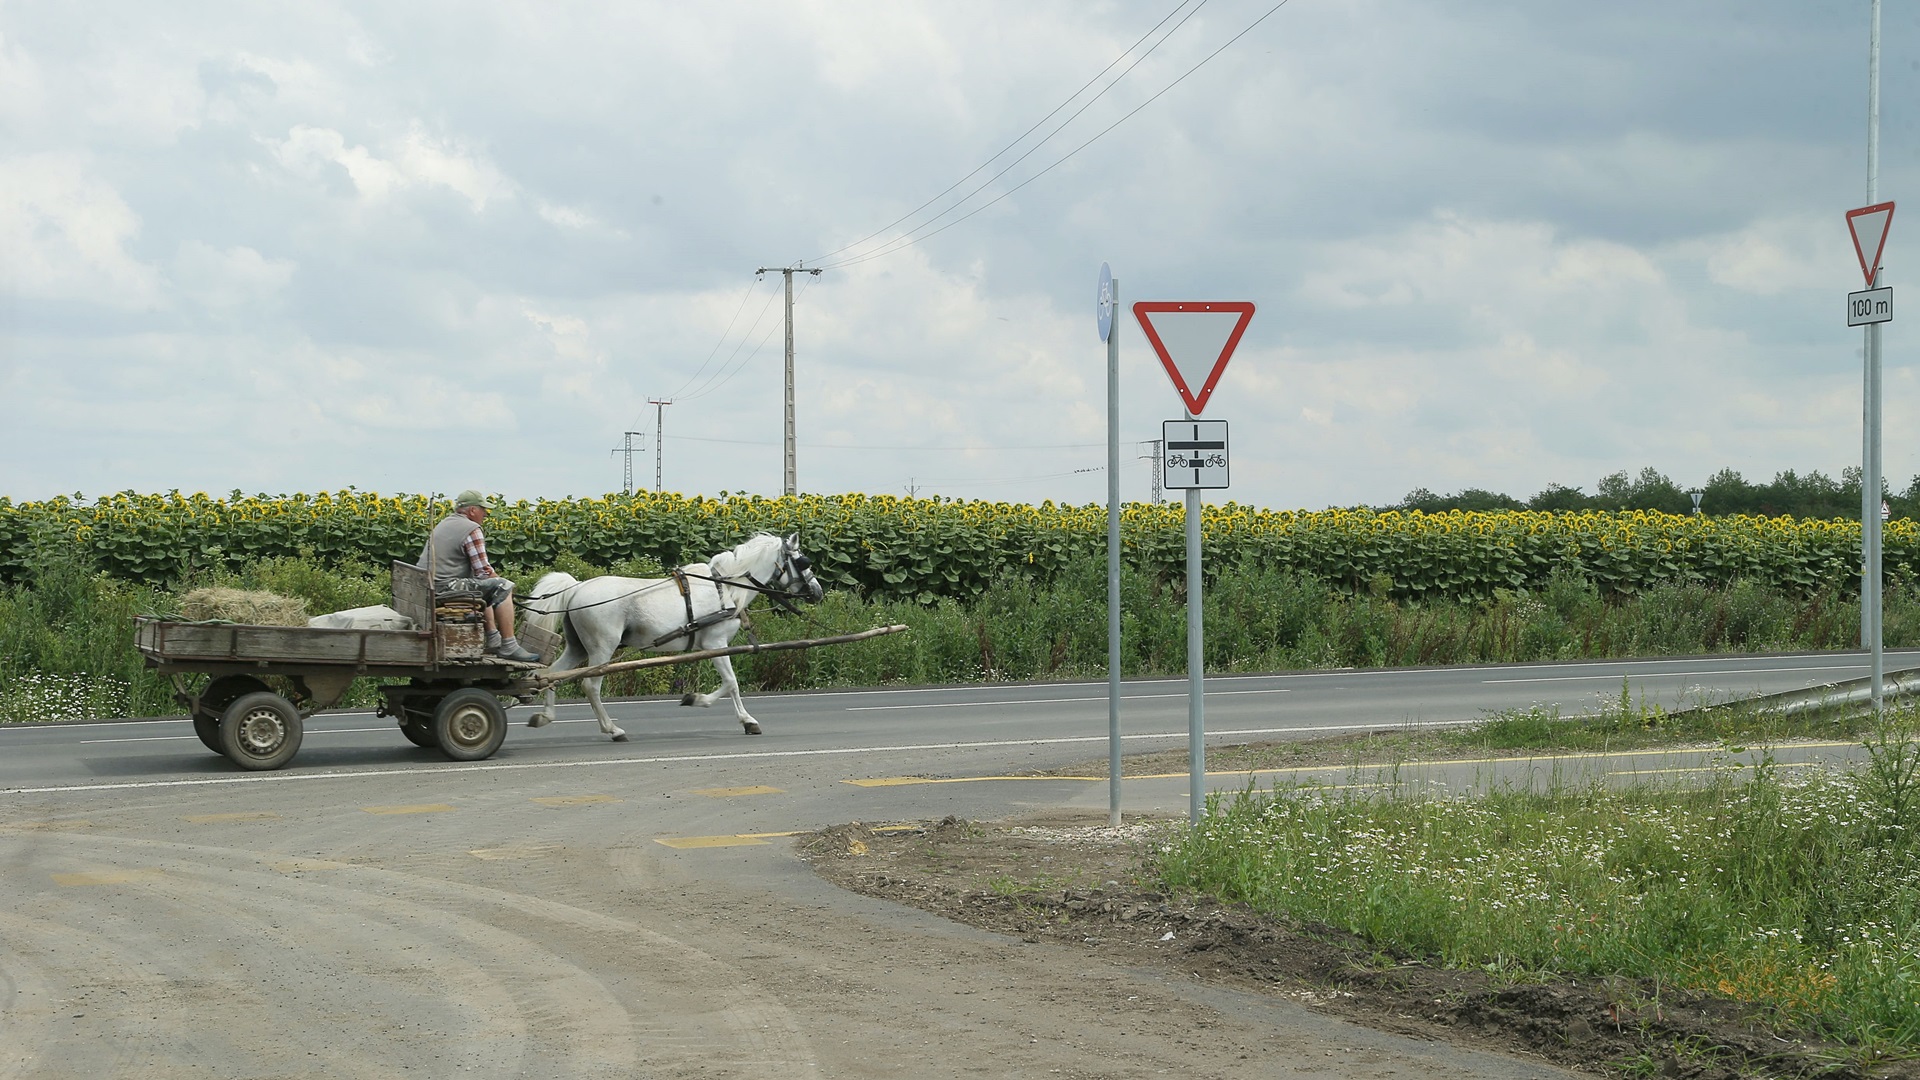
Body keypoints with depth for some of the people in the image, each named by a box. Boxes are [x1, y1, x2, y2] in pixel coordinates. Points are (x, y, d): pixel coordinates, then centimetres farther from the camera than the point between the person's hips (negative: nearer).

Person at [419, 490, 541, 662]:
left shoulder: (443, 524, 21)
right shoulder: (472, 529, -9)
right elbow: (483, 572, -11)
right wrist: (500, 581, 7)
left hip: (427, 589, 10)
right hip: (447, 588, -10)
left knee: (485, 586, 30)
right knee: (502, 588, -8)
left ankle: (493, 639, 27)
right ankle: (508, 647, -9)